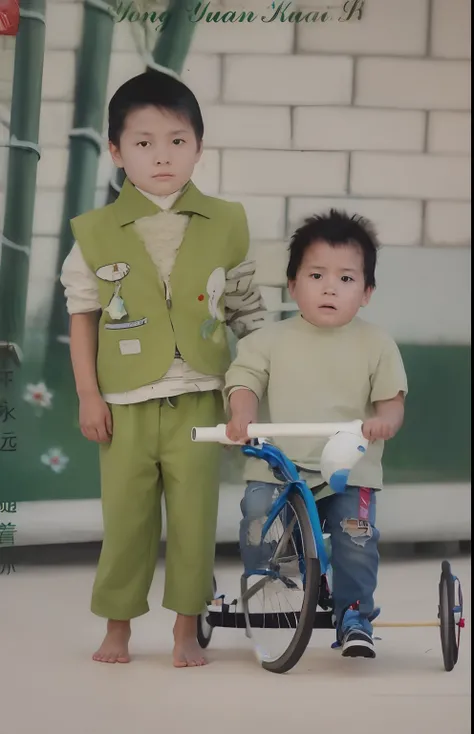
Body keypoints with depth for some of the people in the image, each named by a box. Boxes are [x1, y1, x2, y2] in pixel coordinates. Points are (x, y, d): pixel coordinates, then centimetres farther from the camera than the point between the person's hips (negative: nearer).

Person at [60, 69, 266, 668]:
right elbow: (82, 314, 4)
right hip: (125, 405, 0)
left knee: (195, 518, 2)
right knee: (125, 518, 5)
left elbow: (248, 310, 9)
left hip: (198, 402, 0)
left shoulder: (226, 226, 3)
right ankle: (117, 627, 20)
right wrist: (88, 395, 0)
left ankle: (187, 629, 16)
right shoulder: (97, 232, 0)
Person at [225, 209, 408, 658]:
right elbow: (245, 379, 2)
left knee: (356, 535, -18)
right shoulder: (271, 340, 5)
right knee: (257, 519, -16)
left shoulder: (376, 345, 4)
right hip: (276, 466, 1)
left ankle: (355, 616, 1)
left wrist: (384, 421, -21)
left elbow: (392, 399, 2)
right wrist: (242, 416, -19)